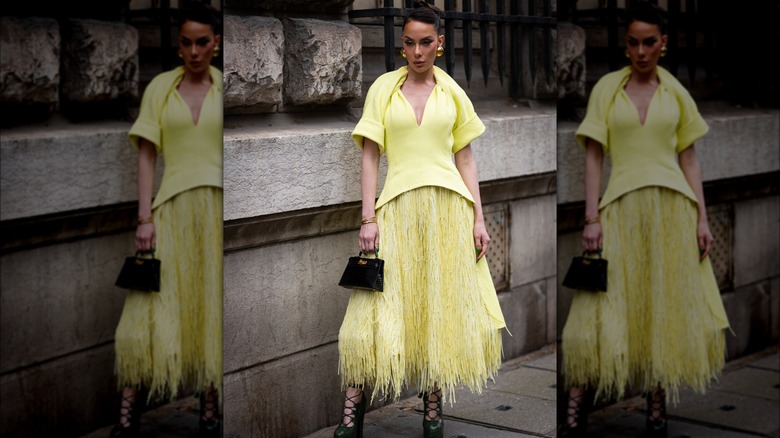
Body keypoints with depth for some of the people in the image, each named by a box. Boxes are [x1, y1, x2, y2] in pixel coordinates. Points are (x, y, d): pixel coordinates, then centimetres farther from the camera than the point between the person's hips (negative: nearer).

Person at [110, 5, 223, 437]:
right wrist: (145, 218, -4)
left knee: (213, 307, 3)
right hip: (172, 207, 0)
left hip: (217, 207, 0)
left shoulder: (225, 89, 5)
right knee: (152, 306, -5)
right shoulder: (160, 87, 6)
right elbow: (146, 155, 4)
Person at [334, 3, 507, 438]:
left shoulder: (452, 93, 10)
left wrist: (478, 218, 2)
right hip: (398, 207, -2)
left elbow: (466, 158, 10)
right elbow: (370, 156, 2)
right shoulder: (384, 88, 5)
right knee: (382, 308, -6)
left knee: (444, 306, 4)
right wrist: (369, 217, -6)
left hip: (448, 207, 2)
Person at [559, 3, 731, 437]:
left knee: (669, 307, 4)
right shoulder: (607, 88, 4)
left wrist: (702, 218, 1)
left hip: (672, 208, 2)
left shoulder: (676, 93, 8)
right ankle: (579, 403, 2)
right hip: (622, 209, -2)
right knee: (608, 307, -5)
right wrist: (592, 217, -7)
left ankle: (658, 402, 14)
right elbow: (594, 156, 1)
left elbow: (690, 158, 9)